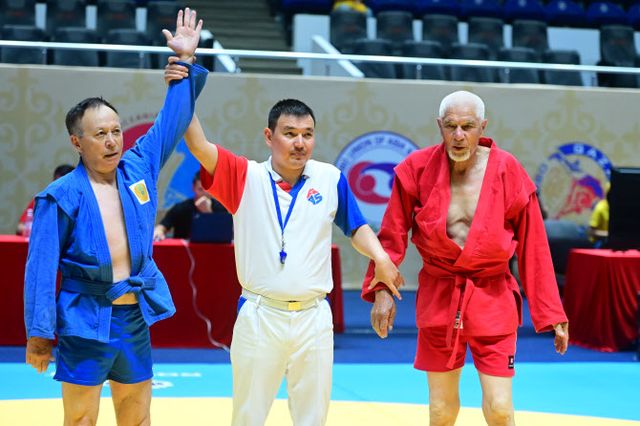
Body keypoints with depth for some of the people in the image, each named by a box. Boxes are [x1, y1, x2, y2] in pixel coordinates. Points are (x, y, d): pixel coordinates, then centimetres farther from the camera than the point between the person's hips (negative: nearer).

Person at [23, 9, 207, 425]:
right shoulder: (61, 196, -9)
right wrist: (38, 334, -10)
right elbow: (41, 268, -8)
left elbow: (173, 120, 12)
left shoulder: (140, 167, 4)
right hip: (85, 323, -4)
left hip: (135, 320, 4)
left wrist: (187, 63, 8)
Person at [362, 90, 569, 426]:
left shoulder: (508, 172, -9)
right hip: (438, 297, 1)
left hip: (492, 300, -1)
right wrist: (381, 289, -9)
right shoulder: (417, 169, -7)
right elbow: (392, 235, 2)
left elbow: (533, 249, -4)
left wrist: (551, 315, -3)